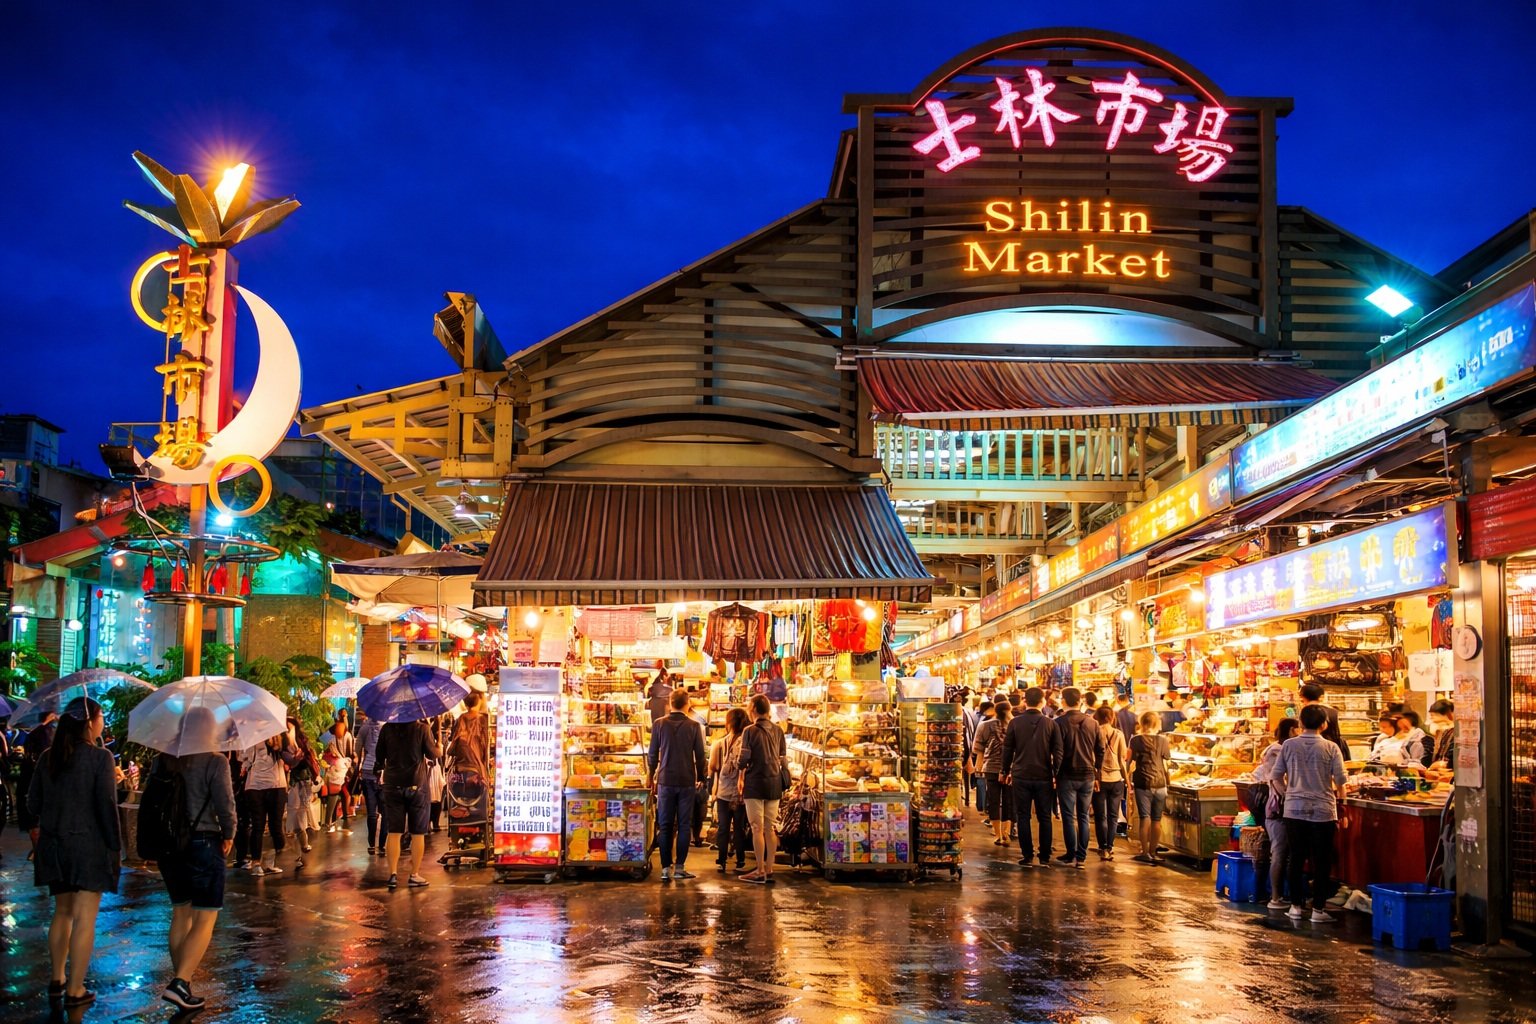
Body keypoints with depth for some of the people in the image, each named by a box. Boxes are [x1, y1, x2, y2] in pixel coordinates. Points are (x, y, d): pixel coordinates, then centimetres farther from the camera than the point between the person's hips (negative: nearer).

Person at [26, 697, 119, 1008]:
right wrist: (115, 847, -6)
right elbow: (106, 806, -15)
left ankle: (57, 980, 29)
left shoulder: (48, 757, 3)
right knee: (84, 918, 0)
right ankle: (75, 991, 3)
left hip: (54, 845, 6)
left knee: (62, 912, 20)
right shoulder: (100, 757, -13)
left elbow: (33, 803, 7)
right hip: (90, 844, -6)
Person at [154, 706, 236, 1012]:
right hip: (203, 843, -6)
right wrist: (229, 835, 3)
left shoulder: (163, 760, 4)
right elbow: (225, 805, -13)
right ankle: (179, 983, -13)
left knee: (180, 913, 18)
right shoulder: (215, 761, -10)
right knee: (205, 919, 0)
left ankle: (181, 980, 22)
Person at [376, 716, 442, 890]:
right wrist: (439, 745, 13)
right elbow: (435, 753, -7)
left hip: (392, 785, 2)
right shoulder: (422, 728, -10)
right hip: (417, 785, -2)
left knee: (393, 832, 7)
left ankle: (393, 874, 4)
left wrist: (380, 774, 24)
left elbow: (379, 757, 7)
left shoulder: (387, 728, -1)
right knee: (418, 833, 6)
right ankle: (414, 875, 7)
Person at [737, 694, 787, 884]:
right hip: (775, 783, 5)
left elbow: (744, 759, -8)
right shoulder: (778, 731, 7)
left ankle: (760, 871, -1)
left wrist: (741, 778, 8)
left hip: (755, 783, -5)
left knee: (757, 828, -1)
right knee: (770, 828, 9)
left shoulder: (750, 731, -9)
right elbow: (783, 758, 11)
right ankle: (769, 870, 12)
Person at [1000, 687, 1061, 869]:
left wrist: (1006, 771, 13)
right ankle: (1045, 857, 8)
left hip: (1021, 776, -1)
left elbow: (1007, 749, 1)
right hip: (1044, 777, 1)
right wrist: (1056, 774, 6)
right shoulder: (1050, 724, -2)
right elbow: (1057, 752, -3)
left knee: (1023, 816, 6)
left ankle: (1027, 856, 4)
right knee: (1044, 818, 8)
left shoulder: (1015, 723, -3)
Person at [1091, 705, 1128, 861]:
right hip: (1116, 779, 1)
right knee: (1113, 816, 11)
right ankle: (1109, 847, 7)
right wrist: (1126, 779, 12)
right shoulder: (1118, 734, -1)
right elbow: (1122, 759, 2)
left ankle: (1103, 848, 5)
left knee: (1100, 816, 7)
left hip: (1099, 779, -1)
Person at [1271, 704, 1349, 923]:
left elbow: (1276, 778, 2)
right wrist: (1339, 796, 17)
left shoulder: (1289, 745, 1)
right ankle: (1318, 909, 7)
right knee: (1321, 862, 6)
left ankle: (1296, 906, 15)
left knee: (1297, 860, 11)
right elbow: (1340, 782, -4)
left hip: (1294, 810, 2)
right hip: (1323, 811, -2)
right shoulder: (1331, 748, -4)